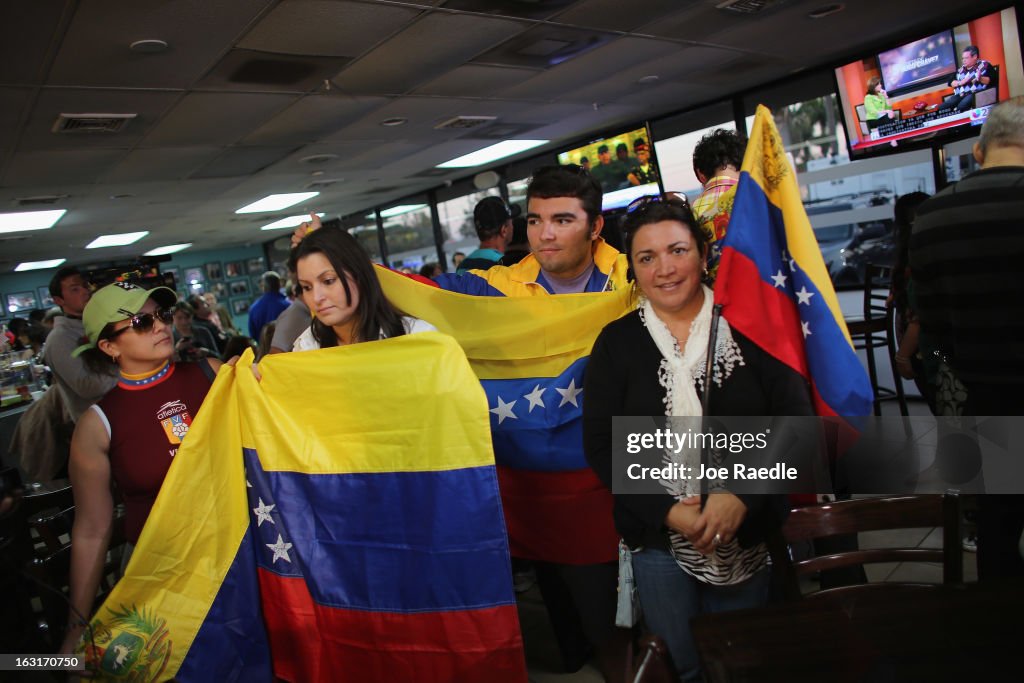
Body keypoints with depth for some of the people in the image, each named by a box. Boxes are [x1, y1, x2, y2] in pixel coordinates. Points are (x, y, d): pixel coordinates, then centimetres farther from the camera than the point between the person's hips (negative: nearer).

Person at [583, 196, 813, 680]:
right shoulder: (616, 343, -3)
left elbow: (795, 418, -6)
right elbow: (601, 445, -5)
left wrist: (741, 494, -19)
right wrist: (666, 511, -16)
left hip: (747, 533, 0)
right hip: (658, 535, 0)